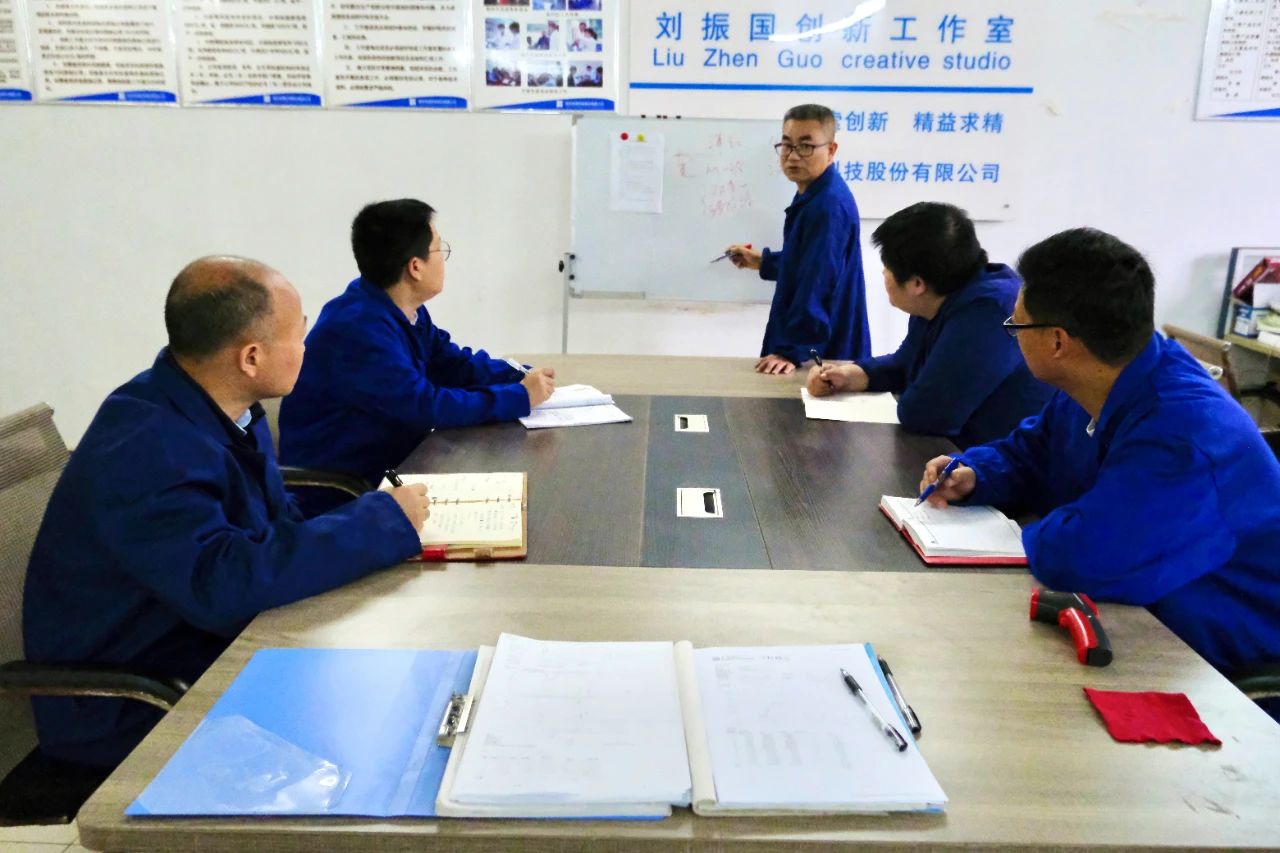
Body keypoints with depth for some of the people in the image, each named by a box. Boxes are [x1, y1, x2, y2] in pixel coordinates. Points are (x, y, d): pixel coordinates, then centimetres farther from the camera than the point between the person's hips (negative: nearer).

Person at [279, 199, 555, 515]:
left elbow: (455, 364, 10)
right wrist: (520, 397, -22)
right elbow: (425, 406, -28)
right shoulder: (357, 328, -26)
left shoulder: (406, 311, 5)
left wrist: (520, 376, -7)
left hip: (388, 472, 9)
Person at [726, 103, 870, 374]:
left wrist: (793, 351, -28)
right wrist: (763, 261, 24)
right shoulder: (811, 196, 9)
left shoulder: (829, 206, -24)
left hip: (824, 353, -10)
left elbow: (817, 287, -28)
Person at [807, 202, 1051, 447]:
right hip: (966, 454, 9)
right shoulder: (936, 303, 4)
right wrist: (852, 374, 4)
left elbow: (921, 413, -29)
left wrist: (915, 400, -6)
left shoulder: (986, 314, -27)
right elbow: (905, 365, 21)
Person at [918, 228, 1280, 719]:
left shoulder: (1184, 434, -34)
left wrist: (1026, 534, -18)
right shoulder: (1088, 394, -2)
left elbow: (1074, 557, -41)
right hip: (1146, 628, 8)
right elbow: (1028, 454, 16)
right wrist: (973, 475, -6)